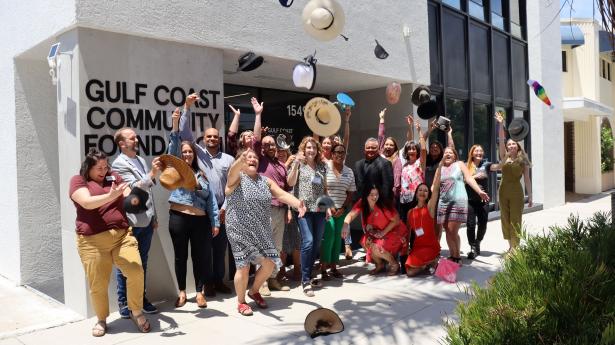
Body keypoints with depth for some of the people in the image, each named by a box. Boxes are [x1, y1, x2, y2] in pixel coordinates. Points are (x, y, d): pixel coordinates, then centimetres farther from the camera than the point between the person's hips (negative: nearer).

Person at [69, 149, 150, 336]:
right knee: (97, 284, 4)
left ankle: (136, 312, 13)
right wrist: (111, 196, -27)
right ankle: (101, 319, 28)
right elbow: (87, 202, -15)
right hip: (93, 241, -2)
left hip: (122, 235, 3)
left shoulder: (114, 177, 15)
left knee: (136, 272, -9)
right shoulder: (78, 180, 3)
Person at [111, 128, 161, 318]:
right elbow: (135, 188, -20)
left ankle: (142, 298, 26)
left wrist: (154, 216, 17)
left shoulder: (141, 160, 15)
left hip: (146, 221, 7)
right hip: (130, 222, -7)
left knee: (142, 262, 15)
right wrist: (152, 174, -34)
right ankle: (123, 302, 14)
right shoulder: (119, 164, -9)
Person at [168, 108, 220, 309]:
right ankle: (182, 292, 20)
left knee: (200, 256, 4)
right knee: (180, 256, 7)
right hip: (178, 218, -2)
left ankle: (200, 292, 16)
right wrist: (175, 125, -23)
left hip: (200, 220, 2)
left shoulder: (202, 174, 14)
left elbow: (211, 199, 11)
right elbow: (173, 147, -10)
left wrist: (215, 222, 4)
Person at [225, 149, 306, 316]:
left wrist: (298, 204, -18)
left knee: (270, 263, 3)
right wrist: (241, 160, -52)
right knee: (243, 267, -1)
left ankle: (254, 291, 29)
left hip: (261, 231, 6)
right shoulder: (237, 178, -5)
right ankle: (241, 302, 21)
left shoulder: (265, 181, 11)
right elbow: (233, 170, -29)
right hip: (240, 230, -5)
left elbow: (282, 194, 1)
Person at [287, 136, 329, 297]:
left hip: (319, 209, 5)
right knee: (308, 241, -15)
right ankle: (305, 281, -8)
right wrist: (296, 163, -20)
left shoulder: (322, 166, 14)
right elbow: (291, 183, -11)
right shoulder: (299, 164, 2)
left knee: (317, 243, 6)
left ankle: (309, 276, 21)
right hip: (304, 209, -5)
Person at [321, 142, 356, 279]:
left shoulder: (349, 172, 10)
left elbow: (350, 193, 11)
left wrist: (343, 208, -2)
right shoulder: (324, 167, -4)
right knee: (329, 235, -12)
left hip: (342, 209, 5)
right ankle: (323, 268, -4)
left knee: (337, 237, 5)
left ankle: (333, 266, 14)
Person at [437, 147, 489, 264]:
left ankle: (457, 257, 4)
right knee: (448, 231, 4)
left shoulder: (459, 164, 8)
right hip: (443, 202, 4)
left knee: (452, 231, -9)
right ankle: (452, 255, 16)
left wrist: (479, 192, -13)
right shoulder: (440, 168, 16)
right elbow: (434, 186, 14)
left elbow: (469, 179, -1)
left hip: (458, 201, -4)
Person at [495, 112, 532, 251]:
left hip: (516, 192, -3)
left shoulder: (523, 161, 1)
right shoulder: (504, 157, 5)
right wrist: (501, 124, -17)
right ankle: (511, 245, 18)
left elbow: (527, 180, 2)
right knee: (505, 219, 7)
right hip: (503, 190, 3)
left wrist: (530, 196, 0)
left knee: (515, 220, -4)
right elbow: (501, 140, -6)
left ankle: (515, 247, -2)